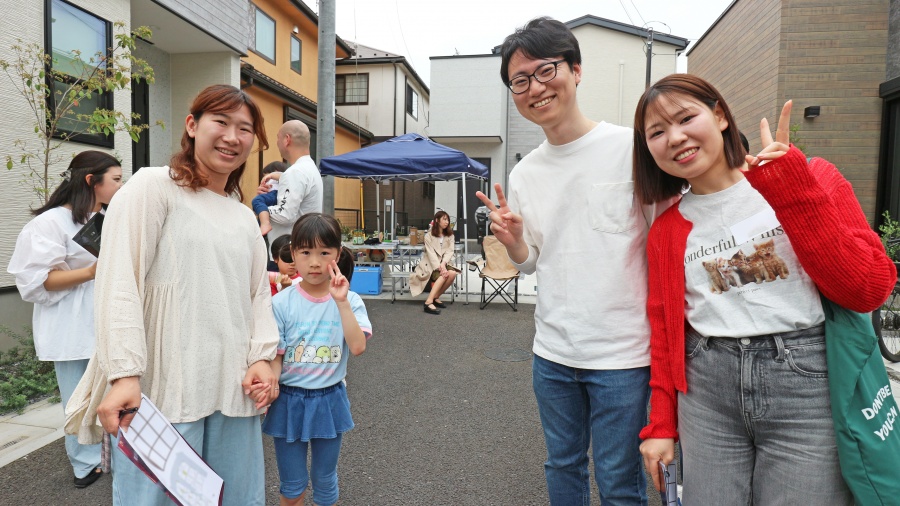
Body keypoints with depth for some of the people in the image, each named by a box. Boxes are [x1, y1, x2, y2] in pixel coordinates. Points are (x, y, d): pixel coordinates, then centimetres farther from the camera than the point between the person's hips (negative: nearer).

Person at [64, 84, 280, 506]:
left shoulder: (245, 217, 16)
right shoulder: (153, 187, -3)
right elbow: (119, 284, -10)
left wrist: (261, 357, 1)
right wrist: (125, 373, -17)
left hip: (234, 391, 6)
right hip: (165, 391, -5)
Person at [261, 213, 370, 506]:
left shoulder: (349, 301, -8)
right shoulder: (281, 303, -9)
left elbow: (357, 347, -21)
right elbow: (275, 357, -6)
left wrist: (342, 302, -26)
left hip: (329, 399, 0)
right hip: (289, 400, 0)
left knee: (325, 481, 18)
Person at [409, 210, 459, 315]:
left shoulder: (450, 235, 10)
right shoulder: (429, 236, -3)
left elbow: (450, 251, -2)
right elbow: (431, 253, -13)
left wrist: (443, 264, -21)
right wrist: (439, 267, -27)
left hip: (444, 263, 4)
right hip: (431, 264, -4)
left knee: (452, 273, -28)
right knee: (443, 276, -33)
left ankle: (436, 297, -13)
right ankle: (429, 302, -36)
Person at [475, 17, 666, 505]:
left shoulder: (631, 147, -9)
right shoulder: (523, 173, 5)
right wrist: (512, 239, -9)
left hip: (623, 353, -4)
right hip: (552, 351, 5)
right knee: (562, 467, 21)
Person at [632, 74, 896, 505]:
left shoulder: (812, 179, -2)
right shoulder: (666, 230, 6)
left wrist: (791, 189, -16)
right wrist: (661, 424, 8)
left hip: (808, 385, -2)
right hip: (706, 392, 3)